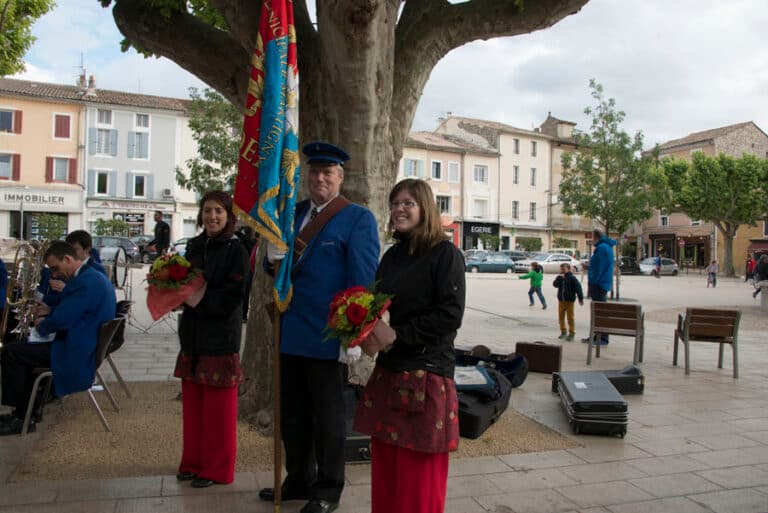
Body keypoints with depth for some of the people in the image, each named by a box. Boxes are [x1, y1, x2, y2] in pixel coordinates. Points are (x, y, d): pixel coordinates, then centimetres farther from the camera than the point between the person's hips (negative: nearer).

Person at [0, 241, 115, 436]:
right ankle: (23, 412, 21)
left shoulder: (85, 282, -22)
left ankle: (21, 418, 6)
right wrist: (51, 310, 11)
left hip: (77, 353, -11)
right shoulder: (95, 276, 12)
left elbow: (61, 321, -24)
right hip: (89, 345, 11)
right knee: (23, 348, 23)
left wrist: (42, 325, -3)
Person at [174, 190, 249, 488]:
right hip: (192, 335, 6)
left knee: (218, 407, 2)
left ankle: (216, 469, 15)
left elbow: (232, 296, -14)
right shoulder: (194, 246, 11)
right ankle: (193, 462, 28)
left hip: (221, 338, -6)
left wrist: (200, 298, -19)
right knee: (192, 403, 13)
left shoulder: (235, 250, -8)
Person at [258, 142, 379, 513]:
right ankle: (299, 480, 35)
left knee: (327, 416, 9)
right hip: (290, 330, 6)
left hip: (326, 335, -6)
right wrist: (275, 258, -9)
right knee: (293, 412, 18)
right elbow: (277, 265, 14)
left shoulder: (358, 219, -8)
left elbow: (363, 280, -13)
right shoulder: (293, 213, 11)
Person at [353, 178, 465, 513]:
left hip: (426, 375, -6)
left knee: (419, 472, 2)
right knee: (385, 466, 11)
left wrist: (396, 335, -14)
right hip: (387, 372, 6)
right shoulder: (392, 256, 13)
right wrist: (372, 333, -3)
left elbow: (449, 316, -14)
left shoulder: (445, 254, -7)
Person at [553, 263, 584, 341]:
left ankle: (571, 333, 7)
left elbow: (578, 288, -12)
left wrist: (580, 298, -14)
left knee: (570, 317, -1)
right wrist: (559, 278, -20)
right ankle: (563, 332, 24)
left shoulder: (572, 278, -10)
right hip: (561, 300, 6)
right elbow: (555, 284, -7)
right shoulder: (560, 278, 7)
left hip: (569, 300, -5)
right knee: (561, 317, 11)